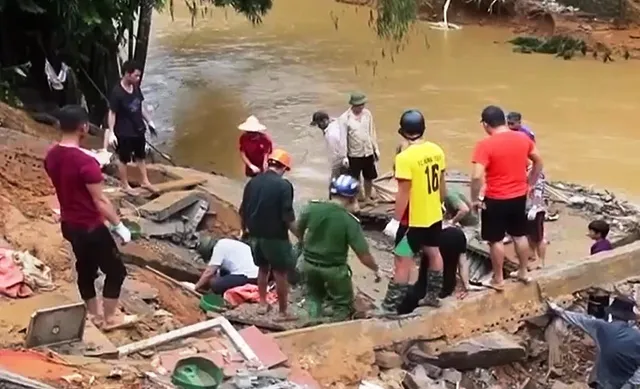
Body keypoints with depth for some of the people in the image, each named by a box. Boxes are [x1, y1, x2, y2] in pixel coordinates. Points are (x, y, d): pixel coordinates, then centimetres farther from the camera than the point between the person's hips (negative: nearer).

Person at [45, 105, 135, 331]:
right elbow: (100, 201, -23)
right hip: (90, 226, -8)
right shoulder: (85, 162, -28)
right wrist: (119, 226, -13)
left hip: (68, 224, 8)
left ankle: (94, 314, 36)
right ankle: (110, 318, 20)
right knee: (115, 271, 9)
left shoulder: (51, 156, -3)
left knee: (85, 268, 23)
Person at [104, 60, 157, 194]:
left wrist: (149, 121, 15)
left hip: (138, 129, 7)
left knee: (140, 157, 20)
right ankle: (125, 185, 24)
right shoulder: (117, 93, -23)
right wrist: (111, 133, -20)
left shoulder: (136, 88, -2)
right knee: (123, 159, 11)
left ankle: (145, 181, 33)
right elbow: (112, 114, -18)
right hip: (124, 133, -7)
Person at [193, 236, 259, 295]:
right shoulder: (226, 244, 23)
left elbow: (209, 272, -6)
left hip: (247, 277, -10)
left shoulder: (219, 247, -5)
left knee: (215, 285, -11)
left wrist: (196, 286, 7)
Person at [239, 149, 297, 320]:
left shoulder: (253, 182, 2)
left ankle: (263, 304, 31)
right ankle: (283, 312, 12)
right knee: (281, 273, 6)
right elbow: (288, 217, -19)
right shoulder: (284, 185, -17)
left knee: (263, 268, 23)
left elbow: (243, 211, 9)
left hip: (255, 235, 6)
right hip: (276, 237, -6)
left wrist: (245, 229, 25)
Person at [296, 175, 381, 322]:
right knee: (343, 305, 17)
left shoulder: (312, 207, -12)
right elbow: (364, 255, -17)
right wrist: (376, 269, 2)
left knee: (313, 296, 29)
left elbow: (299, 230, 8)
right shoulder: (350, 221, -21)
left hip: (309, 264, 4)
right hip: (334, 269, -4)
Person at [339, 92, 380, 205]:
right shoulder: (345, 118, -17)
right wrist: (344, 156, -16)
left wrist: (376, 149, 9)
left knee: (369, 177, 17)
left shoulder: (367, 114, -3)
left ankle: (368, 198, 35)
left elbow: (372, 132, 7)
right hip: (354, 154, -5)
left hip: (368, 152, 5)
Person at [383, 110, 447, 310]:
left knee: (402, 261, -1)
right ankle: (433, 295, 34)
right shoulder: (436, 150, -2)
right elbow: (441, 182, 9)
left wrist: (395, 220, -14)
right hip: (434, 215, 7)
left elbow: (404, 193, -22)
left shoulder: (405, 158, -23)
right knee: (433, 253, 22)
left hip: (413, 219, -7)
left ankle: (390, 306, 3)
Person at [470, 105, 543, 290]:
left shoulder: (485, 145, -20)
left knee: (496, 240, 9)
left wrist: (475, 199, -13)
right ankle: (524, 272, 33)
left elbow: (477, 176, -26)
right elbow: (539, 162, 10)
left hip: (495, 199, -5)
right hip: (519, 196, 5)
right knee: (520, 235, 21)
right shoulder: (523, 139, -2)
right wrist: (529, 184, 21)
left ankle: (498, 280, 18)